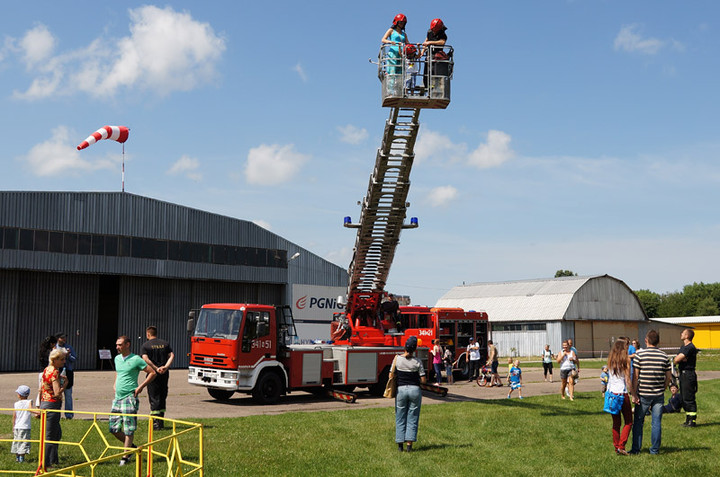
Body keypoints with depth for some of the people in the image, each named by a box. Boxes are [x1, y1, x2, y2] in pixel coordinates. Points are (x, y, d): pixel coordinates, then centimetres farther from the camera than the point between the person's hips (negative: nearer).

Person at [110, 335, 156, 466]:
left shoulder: (136, 360, -10)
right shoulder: (117, 359, 11)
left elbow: (152, 373, -7)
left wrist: (140, 387, -10)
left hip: (129, 398, -7)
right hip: (118, 397, 7)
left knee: (129, 429, -4)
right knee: (113, 427, 6)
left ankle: (125, 456, 4)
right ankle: (131, 446, 25)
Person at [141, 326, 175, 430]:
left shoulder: (145, 345, -1)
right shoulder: (165, 344, 11)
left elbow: (145, 359, -16)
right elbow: (172, 356, -2)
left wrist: (156, 369, -16)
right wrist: (165, 367, -12)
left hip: (153, 374, -4)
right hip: (164, 374, 4)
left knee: (154, 398, 0)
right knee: (163, 398, 14)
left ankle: (155, 423, -4)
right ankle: (161, 422, 18)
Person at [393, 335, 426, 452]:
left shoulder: (397, 359, -4)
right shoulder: (417, 362, -6)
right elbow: (423, 380, -5)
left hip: (401, 389, 1)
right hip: (415, 390, -1)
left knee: (400, 418, 10)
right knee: (412, 418, 7)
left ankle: (400, 444, 10)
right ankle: (409, 444, 2)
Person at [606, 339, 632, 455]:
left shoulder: (610, 360, 7)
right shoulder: (625, 360, -6)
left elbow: (607, 378, 9)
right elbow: (628, 379, -8)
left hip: (611, 394, 5)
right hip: (622, 394, -5)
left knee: (616, 423, 12)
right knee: (628, 422, 6)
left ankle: (616, 447, 14)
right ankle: (621, 446, -4)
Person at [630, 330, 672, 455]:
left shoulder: (640, 354, -7)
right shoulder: (664, 356, 1)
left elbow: (635, 376, -9)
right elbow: (668, 377, 6)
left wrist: (634, 394, -5)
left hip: (643, 394, -2)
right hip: (658, 395, 2)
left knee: (638, 421, 8)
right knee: (657, 422, 7)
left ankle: (636, 449, 11)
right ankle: (655, 449, 10)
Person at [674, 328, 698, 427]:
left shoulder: (690, 347, -16)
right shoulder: (683, 347, 16)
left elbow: (677, 359, -21)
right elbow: (675, 360, 11)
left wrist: (679, 358, 0)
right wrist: (681, 359, -8)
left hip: (688, 375, -10)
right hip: (683, 374, 10)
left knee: (689, 398, -7)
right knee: (684, 398, 14)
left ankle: (692, 421, -2)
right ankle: (688, 420, 22)